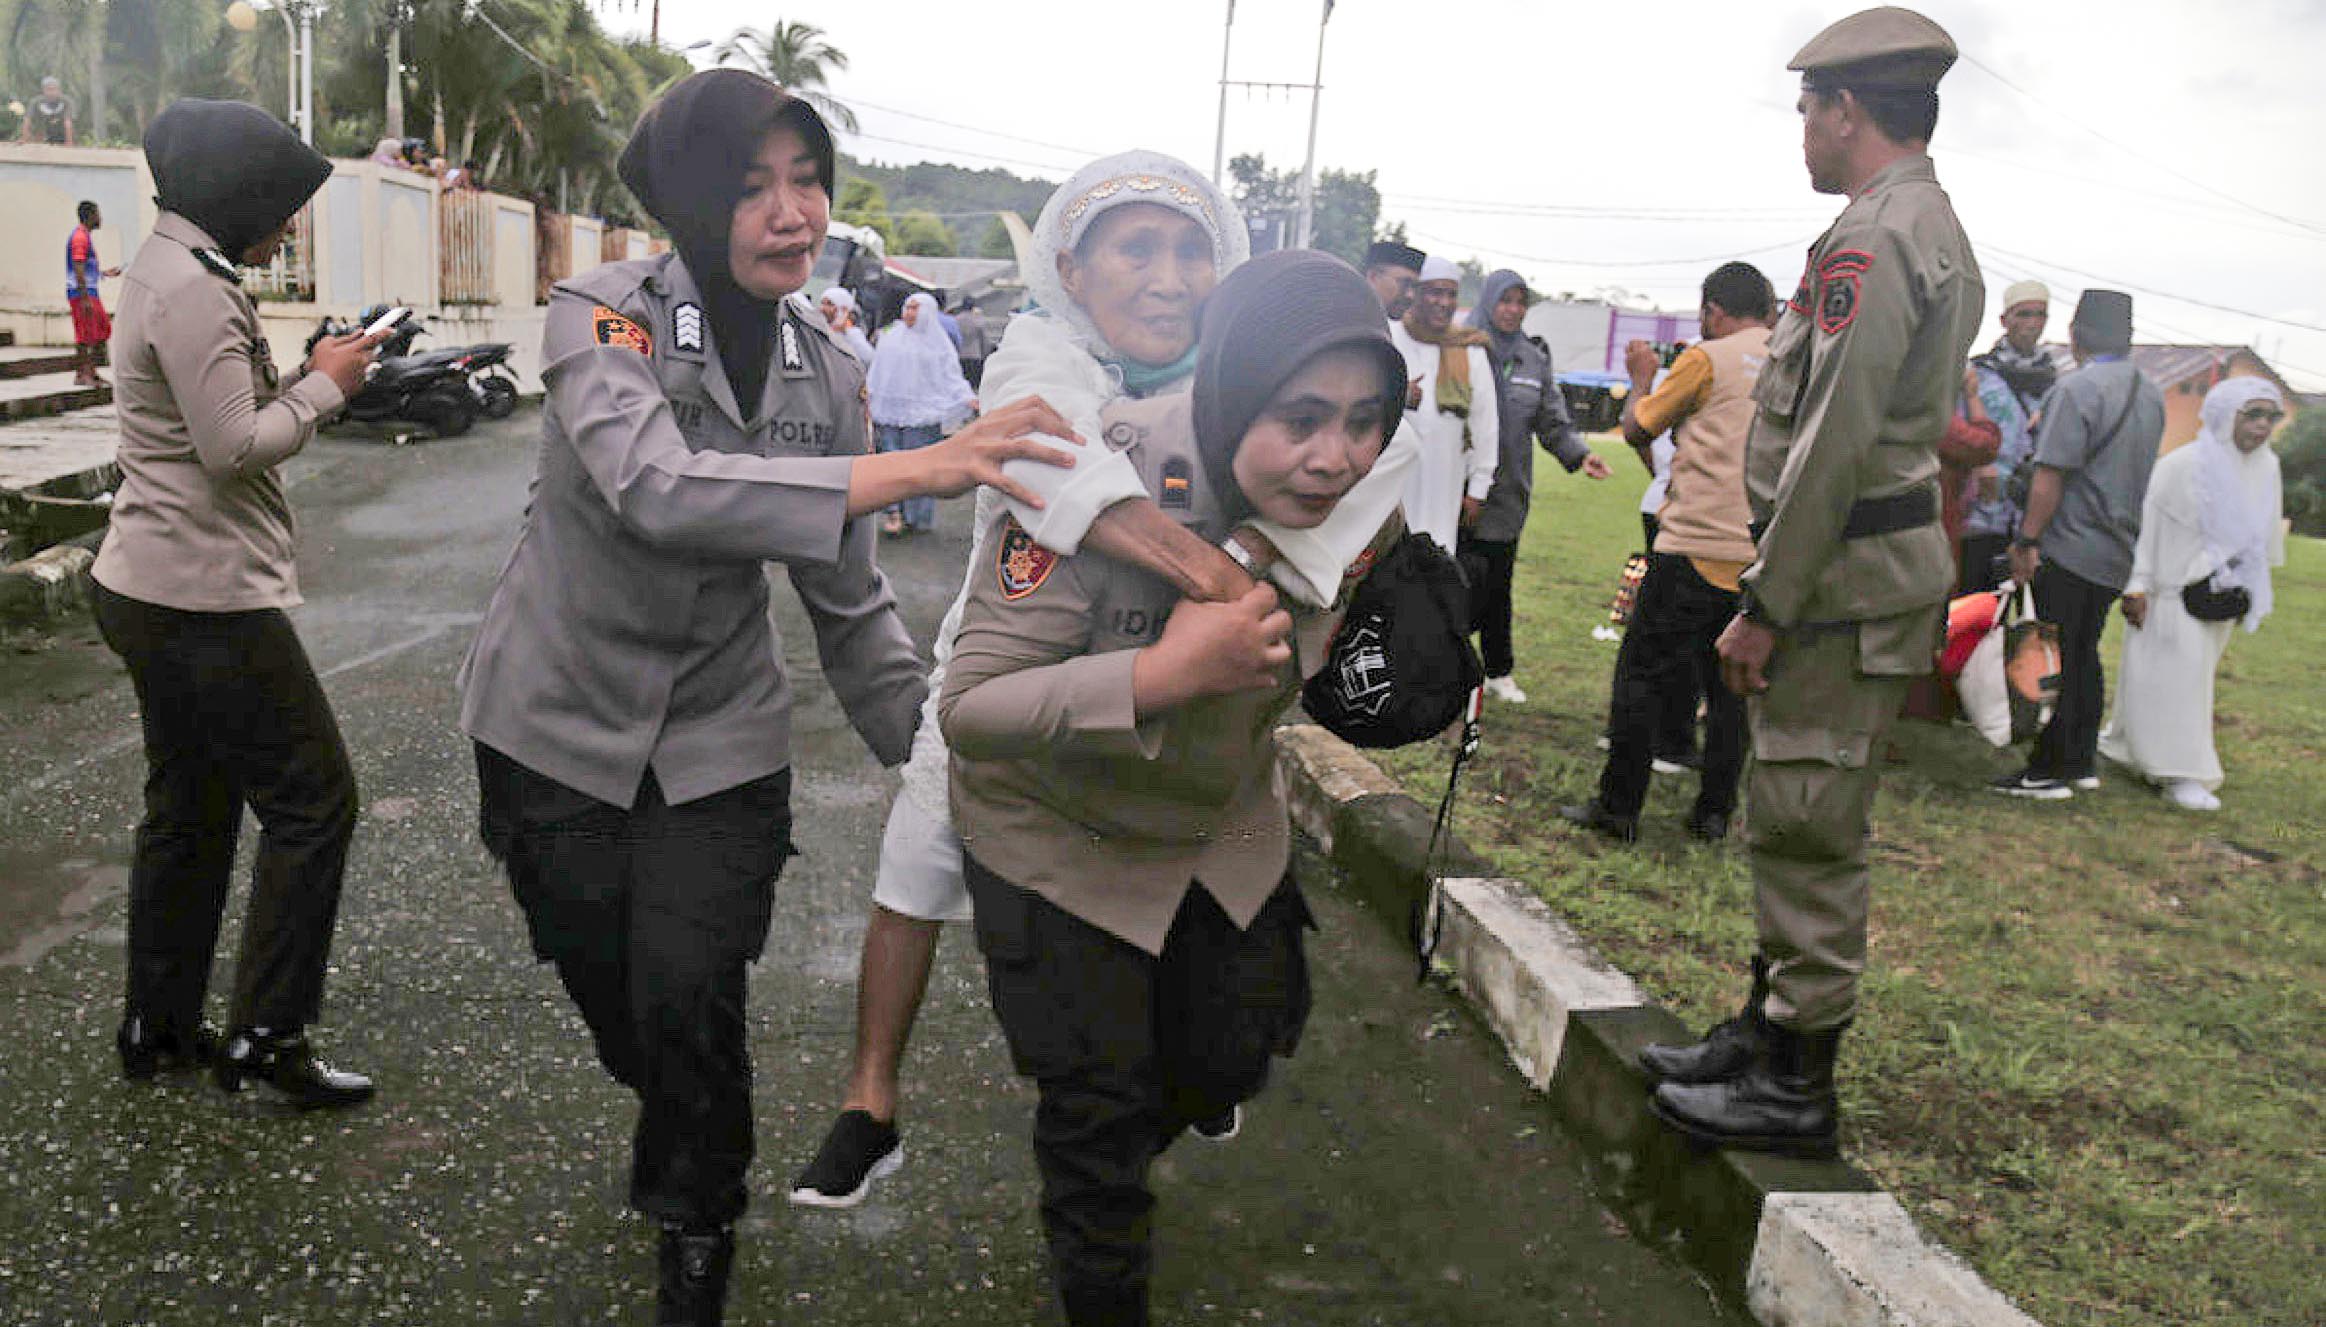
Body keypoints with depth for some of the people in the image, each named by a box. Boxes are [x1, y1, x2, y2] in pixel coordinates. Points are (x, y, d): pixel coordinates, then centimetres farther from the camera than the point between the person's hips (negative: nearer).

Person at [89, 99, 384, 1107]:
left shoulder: (167, 270, 15)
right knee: (313, 798, -3)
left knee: (191, 807, 17)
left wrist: (303, 377, 8)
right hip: (204, 599, -11)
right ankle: (266, 1035, 4)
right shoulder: (192, 287, -17)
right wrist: (324, 384, -10)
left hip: (152, 592, 11)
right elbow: (235, 448, -22)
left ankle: (159, 1027, 27)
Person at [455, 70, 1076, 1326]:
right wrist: (915, 467, -46)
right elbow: (657, 489, -40)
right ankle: (676, 1127, 50)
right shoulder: (602, 316, -19)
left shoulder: (828, 373, -7)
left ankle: (697, 1223, 27)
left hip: (719, 736, 2)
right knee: (609, 995, 14)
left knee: (690, 1004, -4)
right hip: (559, 721, -1)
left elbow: (849, 600, -1)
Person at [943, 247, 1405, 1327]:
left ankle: (1108, 1169, 56)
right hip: (1062, 842, -5)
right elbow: (970, 707, -35)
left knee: (1232, 1056, 21)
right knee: (1098, 1106, 7)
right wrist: (1165, 674, -44)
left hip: (1226, 827, 6)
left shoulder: (1359, 506, -16)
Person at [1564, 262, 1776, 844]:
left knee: (1643, 676, 3)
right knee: (1732, 685, 12)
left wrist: (1641, 377, 20)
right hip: (1769, 556, 5)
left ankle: (1618, 806, 6)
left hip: (1695, 549, -5)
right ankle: (1714, 812, 15)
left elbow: (1637, 430, 2)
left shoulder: (1707, 359, -4)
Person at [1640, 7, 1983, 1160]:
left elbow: (1833, 448, -22)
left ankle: (1795, 1086, 7)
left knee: (1809, 828, -3)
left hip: (1846, 579, -11)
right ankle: (1766, 1029, 29)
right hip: (1897, 557, 11)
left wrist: (1762, 607, -17)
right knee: (1795, 823, 17)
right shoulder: (1940, 233, 18)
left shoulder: (1869, 242, -16)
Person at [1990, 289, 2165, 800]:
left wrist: (2026, 541, -15)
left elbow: (2050, 476, -19)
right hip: (2116, 553, 8)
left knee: (2053, 662, -2)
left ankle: (2048, 771, 2)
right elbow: (2139, 473, 18)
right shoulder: (2151, 395, 12)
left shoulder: (2076, 390, -15)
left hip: (2067, 548, -8)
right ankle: (2082, 763, 22)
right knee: (2085, 657, 16)